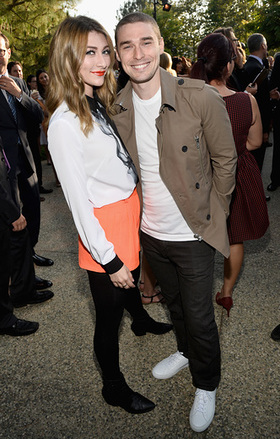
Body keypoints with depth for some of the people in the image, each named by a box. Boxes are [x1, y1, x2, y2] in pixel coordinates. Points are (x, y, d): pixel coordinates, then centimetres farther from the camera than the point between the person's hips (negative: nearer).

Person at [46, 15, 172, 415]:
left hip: (131, 207, 9)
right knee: (109, 315, 10)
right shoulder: (65, 123, -22)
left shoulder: (100, 103, 5)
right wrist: (109, 259, -17)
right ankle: (114, 387, 34)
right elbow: (78, 199, -21)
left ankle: (141, 321, 64)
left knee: (134, 276, 34)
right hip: (106, 223, -9)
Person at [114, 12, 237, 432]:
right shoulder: (115, 108, -5)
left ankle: (206, 385, 38)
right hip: (149, 231, 4)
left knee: (200, 316, 10)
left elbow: (225, 159, -7)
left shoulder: (201, 97, -18)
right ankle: (186, 351, 54)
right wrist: (136, 211, 9)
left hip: (192, 234, -4)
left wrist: (211, 215, -3)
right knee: (174, 302, 26)